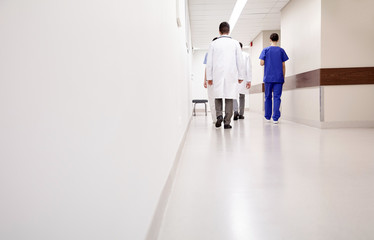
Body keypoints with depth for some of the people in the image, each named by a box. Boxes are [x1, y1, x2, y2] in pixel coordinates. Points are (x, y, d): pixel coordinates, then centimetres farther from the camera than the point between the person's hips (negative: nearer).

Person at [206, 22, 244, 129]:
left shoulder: (213, 44, 2)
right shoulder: (235, 43, 3)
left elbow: (209, 62, 1)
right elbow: (240, 61, 3)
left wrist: (209, 77, 7)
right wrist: (240, 76, 10)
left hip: (217, 75, 0)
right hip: (231, 75, 0)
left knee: (218, 97, 13)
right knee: (229, 98, 3)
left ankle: (219, 115, -7)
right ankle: (227, 122, 3)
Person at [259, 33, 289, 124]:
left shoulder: (266, 50, 2)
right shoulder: (281, 50, 5)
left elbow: (261, 63, -3)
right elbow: (283, 65, 4)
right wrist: (283, 77, 11)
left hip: (268, 78, 0)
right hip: (279, 78, 0)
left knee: (268, 97, 10)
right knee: (277, 97, -2)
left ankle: (267, 117, 15)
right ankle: (275, 118, -8)